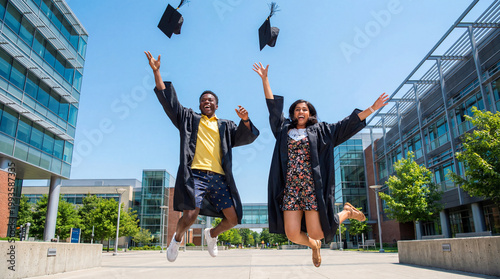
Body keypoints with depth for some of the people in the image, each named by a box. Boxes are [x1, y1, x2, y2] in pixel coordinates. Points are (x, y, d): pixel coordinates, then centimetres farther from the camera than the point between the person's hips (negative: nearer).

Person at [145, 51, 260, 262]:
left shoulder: (225, 126, 24)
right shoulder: (189, 118, 20)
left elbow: (245, 136, 12)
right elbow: (168, 100, 14)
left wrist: (245, 119, -8)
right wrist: (156, 71, 8)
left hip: (219, 177, 3)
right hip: (194, 174, -2)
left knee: (233, 218, -5)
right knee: (191, 215, -21)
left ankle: (212, 234, 28)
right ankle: (177, 238, 14)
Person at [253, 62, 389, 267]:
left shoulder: (319, 130, 11)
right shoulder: (284, 129, 16)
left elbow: (346, 124, 7)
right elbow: (273, 106, 17)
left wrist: (372, 108, 2)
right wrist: (265, 79, 16)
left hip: (312, 186, -2)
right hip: (291, 187, 3)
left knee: (316, 233, -6)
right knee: (292, 234, -6)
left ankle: (346, 212, 25)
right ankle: (313, 245, 31)